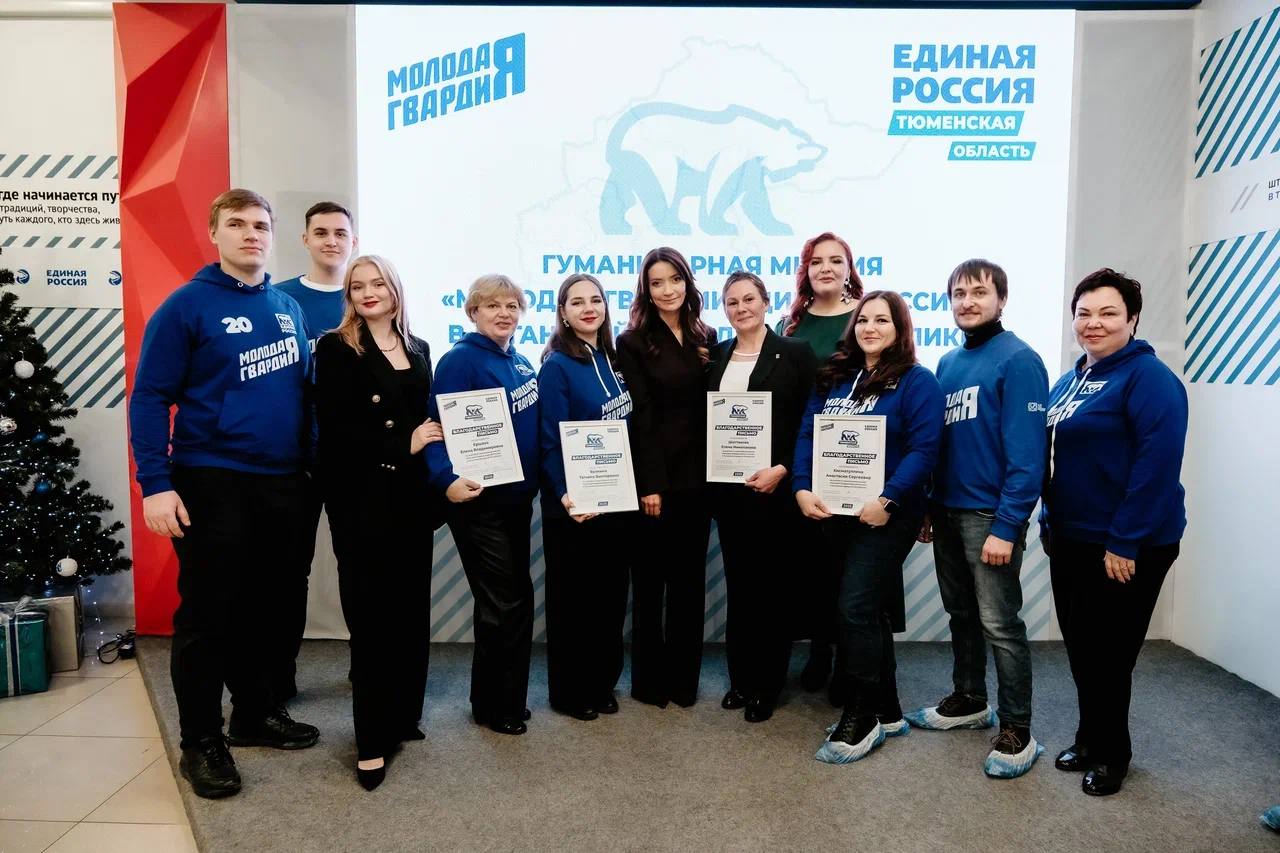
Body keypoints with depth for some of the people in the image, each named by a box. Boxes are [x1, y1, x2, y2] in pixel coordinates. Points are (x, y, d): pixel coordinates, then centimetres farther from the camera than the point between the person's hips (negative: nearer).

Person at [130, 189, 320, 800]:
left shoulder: (288, 308, 11)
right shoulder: (186, 305, -6)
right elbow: (149, 398, -8)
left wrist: (307, 460, 11)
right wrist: (156, 484, -16)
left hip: (283, 483, 6)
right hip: (212, 482, -5)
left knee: (262, 606, 15)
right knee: (207, 614, 2)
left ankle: (256, 713, 32)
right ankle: (201, 742, 17)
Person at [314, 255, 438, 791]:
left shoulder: (418, 350, 15)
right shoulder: (336, 349, -1)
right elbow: (334, 429, -11)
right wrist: (403, 445, -15)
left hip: (412, 494, 5)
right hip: (362, 497, -5)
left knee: (411, 609, 9)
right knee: (372, 615, -2)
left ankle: (402, 716, 25)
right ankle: (372, 741, 7)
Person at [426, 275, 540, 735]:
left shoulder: (520, 362, 11)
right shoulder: (460, 360, -12)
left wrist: (538, 479, 12)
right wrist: (447, 478, -34)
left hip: (518, 497, 8)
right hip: (479, 501, -8)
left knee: (519, 599, 15)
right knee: (502, 604, 0)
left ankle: (511, 698, 32)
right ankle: (491, 706, 20)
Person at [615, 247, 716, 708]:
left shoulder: (707, 338, 10)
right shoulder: (632, 342, -3)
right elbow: (641, 417, -9)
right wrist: (650, 484, -14)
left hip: (697, 476, 4)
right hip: (655, 477, -4)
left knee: (689, 579, 11)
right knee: (649, 581, 7)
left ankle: (684, 679, 24)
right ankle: (649, 680, 21)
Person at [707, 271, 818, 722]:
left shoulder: (794, 353, -3)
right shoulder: (716, 356, 10)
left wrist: (782, 470, -16)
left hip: (775, 487, -4)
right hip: (727, 488, 4)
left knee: (770, 584, 5)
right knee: (738, 582, 12)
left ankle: (767, 685, 19)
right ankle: (740, 678, 25)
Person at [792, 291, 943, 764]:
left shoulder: (917, 381, -5)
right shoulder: (832, 378, 11)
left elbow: (923, 449, -15)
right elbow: (807, 435, 5)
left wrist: (887, 499, -23)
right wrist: (803, 487, -10)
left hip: (885, 514, -6)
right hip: (835, 511, 6)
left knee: (856, 608, -10)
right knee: (874, 610, 14)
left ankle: (861, 719, 5)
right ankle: (887, 711, 28)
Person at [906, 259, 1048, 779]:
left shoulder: (1018, 361, -10)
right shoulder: (948, 364, 13)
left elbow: (1027, 452, -17)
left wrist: (1007, 527, -20)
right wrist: (929, 508, 14)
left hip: (991, 516, -7)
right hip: (947, 512, 7)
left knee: (1000, 623, -1)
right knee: (961, 614, 18)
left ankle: (1017, 731, 12)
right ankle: (968, 701, 34)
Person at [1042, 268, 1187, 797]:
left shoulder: (1148, 378, -14)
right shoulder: (1070, 380, 11)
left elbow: (1157, 465, -21)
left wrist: (1124, 542, -22)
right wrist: (1049, 521, 13)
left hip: (1125, 547, -7)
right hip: (1070, 539, 8)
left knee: (1108, 652, 5)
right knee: (1079, 645, 16)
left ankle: (1111, 752, 25)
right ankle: (1090, 738, 34)